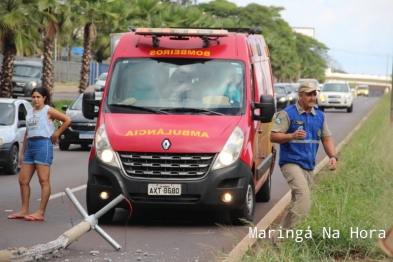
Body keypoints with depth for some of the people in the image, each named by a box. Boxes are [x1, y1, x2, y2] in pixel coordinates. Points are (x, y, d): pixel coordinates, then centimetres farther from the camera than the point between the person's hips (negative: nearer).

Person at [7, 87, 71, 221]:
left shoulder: (48, 111, -1)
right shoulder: (30, 113, 19)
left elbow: (67, 120, -9)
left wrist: (56, 134, -5)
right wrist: (22, 153, 18)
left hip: (43, 145, -8)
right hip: (30, 146, 8)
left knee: (43, 181, -7)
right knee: (23, 180, 7)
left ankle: (41, 213, -8)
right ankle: (24, 211, 15)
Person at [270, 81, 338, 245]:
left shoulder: (320, 116, 12)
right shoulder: (287, 114, -7)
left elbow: (326, 138, 16)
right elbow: (273, 136, -11)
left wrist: (332, 156, -2)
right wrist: (292, 136, -28)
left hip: (309, 166, 7)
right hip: (291, 162, -7)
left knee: (298, 202, 10)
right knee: (303, 201, -24)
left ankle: (281, 235, 22)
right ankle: (281, 235, -22)